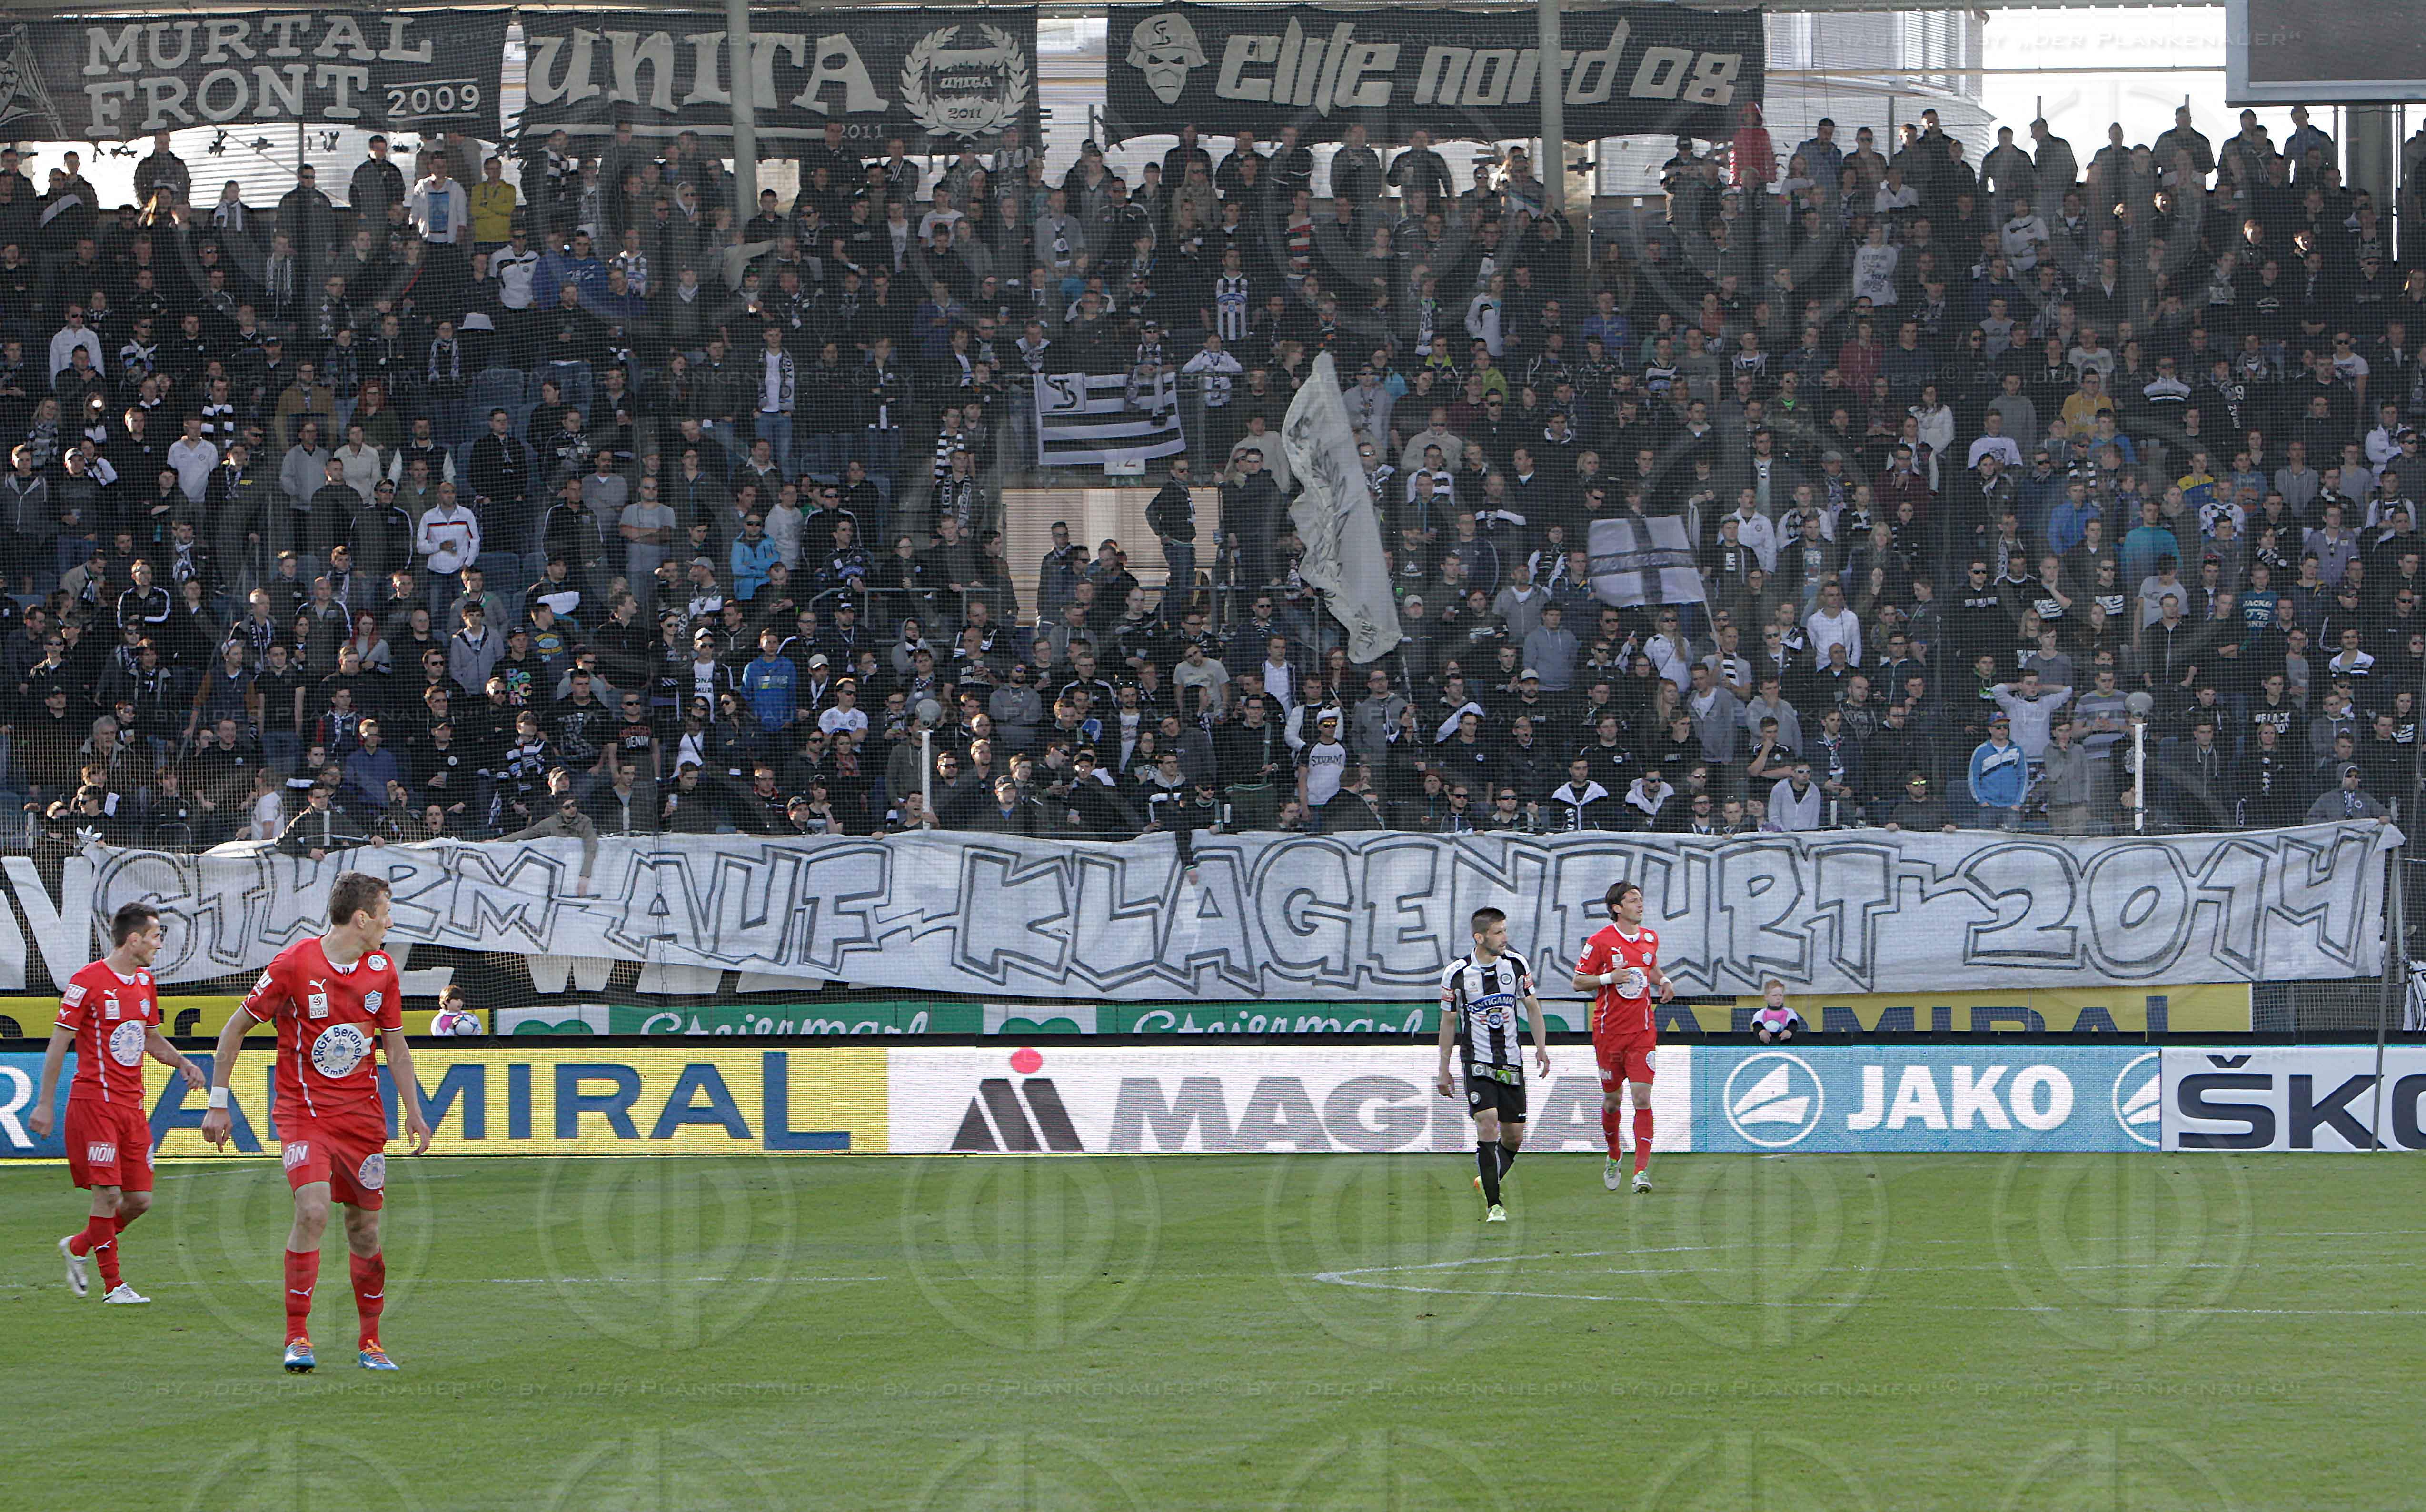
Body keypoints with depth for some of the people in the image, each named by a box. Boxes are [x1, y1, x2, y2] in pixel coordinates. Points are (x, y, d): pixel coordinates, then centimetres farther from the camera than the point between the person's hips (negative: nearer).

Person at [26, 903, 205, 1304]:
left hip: (133, 1105, 7)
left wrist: (182, 1063, 8)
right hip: (95, 1102, -7)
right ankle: (113, 1284, 0)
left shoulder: (144, 981, 13)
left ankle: (79, 1247, 25)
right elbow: (58, 1044, -7)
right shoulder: (87, 982, -10)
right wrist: (44, 1104, -9)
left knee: (140, 1198, 3)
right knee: (109, 1193, -10)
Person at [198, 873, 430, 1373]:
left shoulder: (383, 970, 4)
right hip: (303, 1108, -4)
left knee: (365, 1230, 5)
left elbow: (396, 1047, 14)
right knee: (313, 1209, -23)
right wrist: (218, 1103, -4)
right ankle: (297, 1337, -14)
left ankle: (370, 1342, 21)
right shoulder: (294, 964, -11)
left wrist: (414, 1112, 5)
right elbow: (236, 1027, -2)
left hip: (362, 1115, 4)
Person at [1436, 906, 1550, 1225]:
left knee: (1513, 1136, 5)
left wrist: (1541, 1048, 2)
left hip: (1511, 1061, 4)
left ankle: (1488, 1180, 33)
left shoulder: (1516, 965, 1)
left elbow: (1532, 1007, 12)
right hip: (1477, 1061, -4)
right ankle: (1494, 1205, -15)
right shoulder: (1457, 973, -6)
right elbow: (1448, 1021, 4)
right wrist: (1444, 1070, 6)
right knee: (1487, 1124, -19)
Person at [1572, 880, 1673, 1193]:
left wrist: (1663, 981, 6)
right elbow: (1579, 982, -3)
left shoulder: (1650, 938, 8)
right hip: (1609, 1030, -2)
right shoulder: (1600, 941, -6)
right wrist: (1610, 977, -18)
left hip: (1643, 1031, 2)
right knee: (1612, 1099, 9)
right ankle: (1614, 1158, 34)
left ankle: (1642, 1170, -14)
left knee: (1642, 1097, -11)